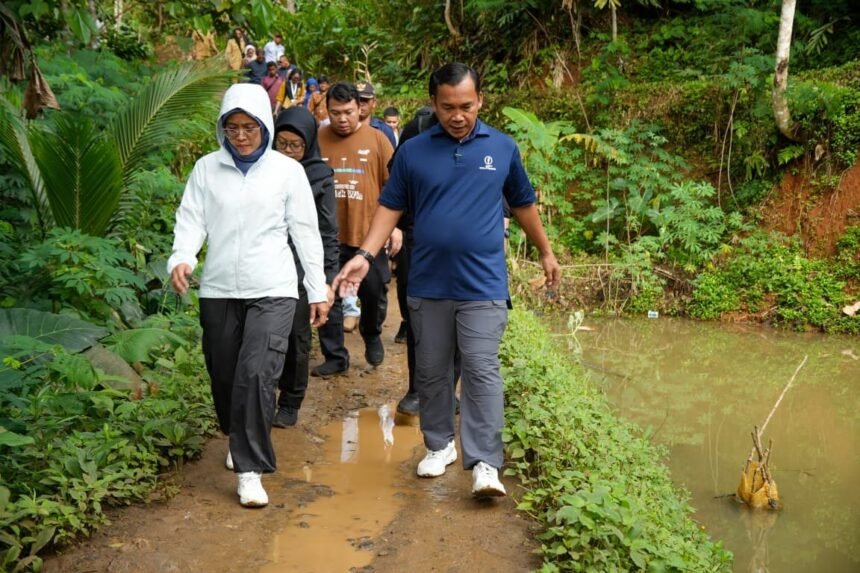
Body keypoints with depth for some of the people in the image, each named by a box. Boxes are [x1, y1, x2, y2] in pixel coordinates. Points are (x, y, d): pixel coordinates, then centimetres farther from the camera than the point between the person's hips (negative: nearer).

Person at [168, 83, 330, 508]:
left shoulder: (287, 170, 1)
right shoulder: (206, 169, 5)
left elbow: (305, 232, 4)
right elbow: (191, 220, 1)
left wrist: (317, 290, 5)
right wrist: (181, 257, -20)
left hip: (272, 291, -2)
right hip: (218, 291, 3)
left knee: (256, 376, -16)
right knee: (224, 376, 11)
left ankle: (250, 469, -7)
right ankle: (238, 440, 39)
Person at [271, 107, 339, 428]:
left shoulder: (319, 177, -1)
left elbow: (328, 233, 1)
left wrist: (329, 278, -2)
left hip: (301, 269, -1)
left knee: (296, 338, 6)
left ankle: (290, 404, 21)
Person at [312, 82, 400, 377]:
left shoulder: (376, 139, 0)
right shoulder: (317, 140, 1)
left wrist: (395, 225, -3)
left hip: (369, 235, -1)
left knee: (374, 294, 10)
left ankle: (372, 335, 40)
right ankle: (335, 356, 20)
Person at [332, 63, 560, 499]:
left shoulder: (503, 148, 2)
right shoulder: (413, 151, 0)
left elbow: (523, 204, 15)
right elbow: (390, 207, 4)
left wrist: (545, 253, 21)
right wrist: (365, 255, -9)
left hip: (483, 285, -2)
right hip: (427, 285, 2)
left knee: (481, 371, -6)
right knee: (431, 373, 12)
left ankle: (484, 463, -3)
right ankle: (439, 445, 29)